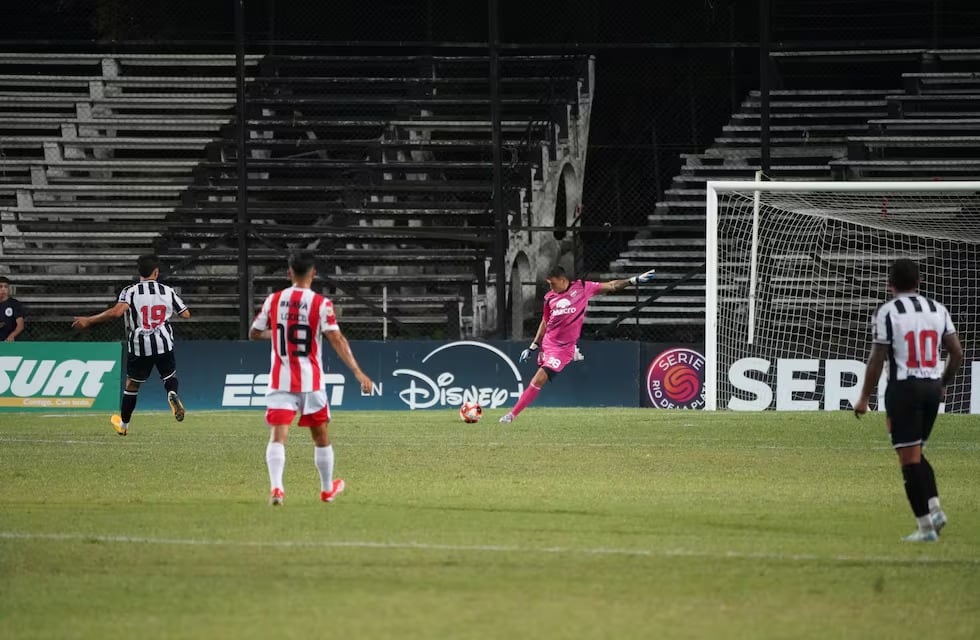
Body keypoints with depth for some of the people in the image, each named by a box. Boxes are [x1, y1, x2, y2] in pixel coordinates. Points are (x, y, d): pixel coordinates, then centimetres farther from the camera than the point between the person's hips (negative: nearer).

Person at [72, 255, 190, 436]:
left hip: (139, 346, -1)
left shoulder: (130, 292, -7)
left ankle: (123, 424, 28)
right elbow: (186, 314, 7)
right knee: (169, 376, 20)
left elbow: (117, 311, -24)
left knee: (132, 384, 16)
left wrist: (88, 320, -19)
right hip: (163, 345, 1)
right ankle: (172, 394, -17)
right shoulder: (168, 292, 1)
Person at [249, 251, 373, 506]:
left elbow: (254, 333, 11)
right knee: (320, 435, 17)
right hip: (310, 380, -1)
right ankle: (328, 488, 32)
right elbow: (337, 340, -14)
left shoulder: (274, 300, 1)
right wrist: (358, 372, -15)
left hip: (280, 380, 1)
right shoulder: (320, 304, -7)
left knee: (277, 435, -7)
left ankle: (276, 487, -28)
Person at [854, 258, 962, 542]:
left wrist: (864, 398, 0)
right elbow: (957, 353, 9)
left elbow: (877, 359, -9)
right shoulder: (938, 309, 8)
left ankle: (926, 527, -4)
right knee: (916, 453, 20)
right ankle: (934, 508, 3)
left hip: (904, 388, -6)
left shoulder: (887, 311, -7)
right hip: (932, 387, 6)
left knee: (909, 458, -1)